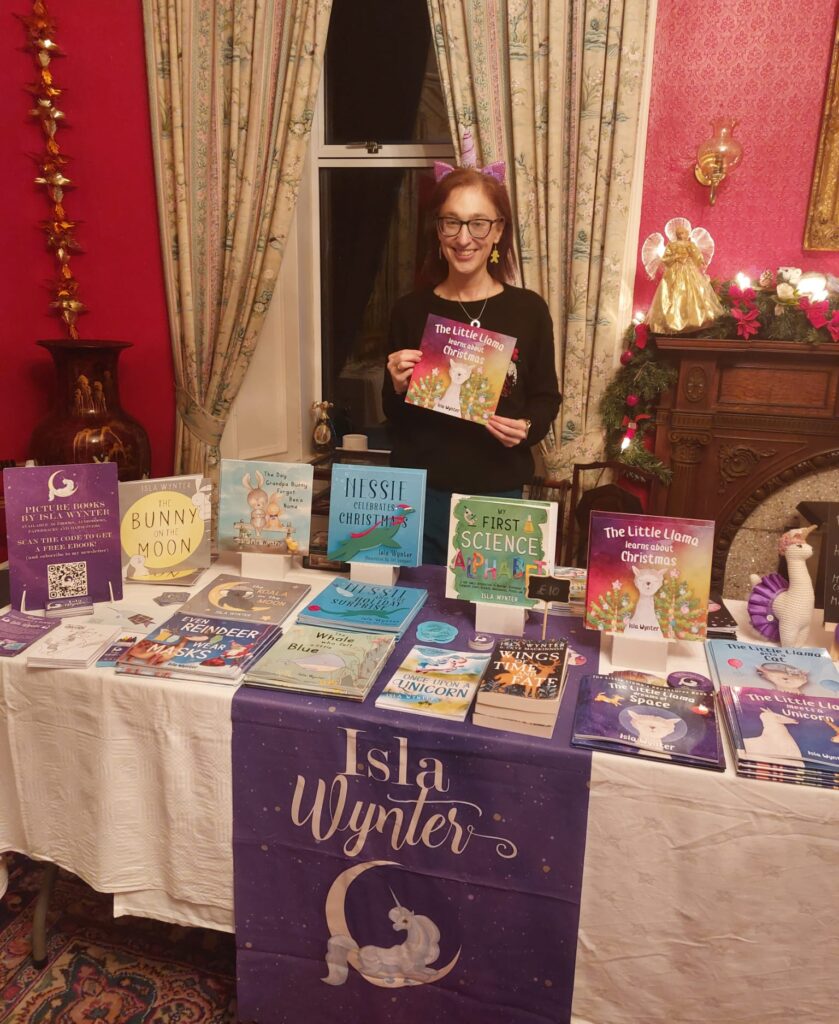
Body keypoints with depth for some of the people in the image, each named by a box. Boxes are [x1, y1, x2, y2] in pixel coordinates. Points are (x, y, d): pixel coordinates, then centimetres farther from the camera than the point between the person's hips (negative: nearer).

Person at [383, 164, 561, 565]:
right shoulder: (409, 311, -1)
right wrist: (398, 388, -14)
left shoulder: (529, 309, -3)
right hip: (420, 492, 1)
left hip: (499, 495, 0)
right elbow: (394, 418, 7)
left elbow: (546, 398, 6)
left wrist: (527, 427, -13)